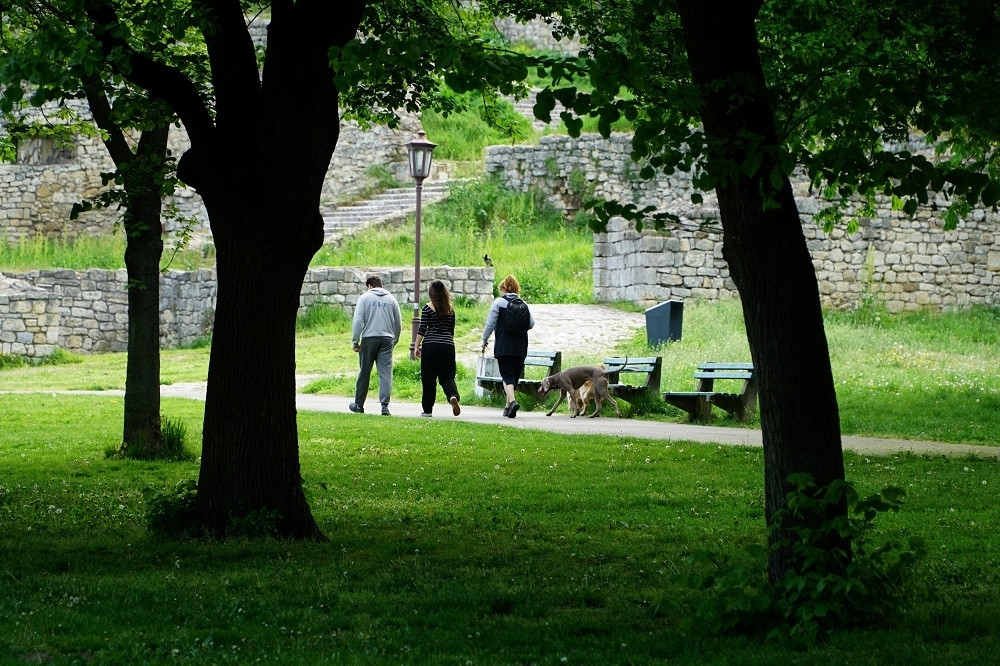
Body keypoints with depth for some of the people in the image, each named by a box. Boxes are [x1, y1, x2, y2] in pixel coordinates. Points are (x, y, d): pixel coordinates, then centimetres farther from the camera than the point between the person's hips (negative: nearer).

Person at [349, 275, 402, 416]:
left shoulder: (365, 297, 2)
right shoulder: (391, 299, 12)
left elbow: (358, 321, -5)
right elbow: (398, 323, 14)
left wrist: (355, 341, -2)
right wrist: (395, 340, 25)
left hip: (369, 338, -2)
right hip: (387, 339, 2)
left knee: (364, 373, 8)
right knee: (385, 372, -3)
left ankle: (359, 404, 18)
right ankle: (385, 405, -13)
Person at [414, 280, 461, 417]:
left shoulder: (428, 308, -3)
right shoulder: (450, 309, 9)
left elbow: (422, 330, -4)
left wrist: (417, 347, 3)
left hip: (430, 345, -3)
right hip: (447, 345, 3)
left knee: (428, 378, 4)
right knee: (447, 376, 4)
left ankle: (427, 409, 8)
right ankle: (453, 395, -26)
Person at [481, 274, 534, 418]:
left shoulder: (499, 302, -3)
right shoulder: (524, 305, 7)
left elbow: (490, 324, -4)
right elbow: (531, 324, 8)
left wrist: (484, 340, 9)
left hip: (504, 346, -4)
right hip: (521, 347, 4)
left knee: (507, 375, -6)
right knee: (515, 375, 12)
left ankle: (512, 401, -29)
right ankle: (508, 407, 18)